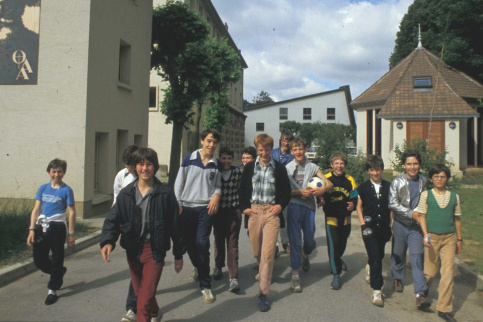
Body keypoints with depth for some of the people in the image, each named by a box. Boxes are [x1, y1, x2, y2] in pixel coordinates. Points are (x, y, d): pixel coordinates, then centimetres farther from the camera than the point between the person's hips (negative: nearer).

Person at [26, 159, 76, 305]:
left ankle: (52, 290, 18)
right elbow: (36, 209, 10)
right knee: (38, 259, 7)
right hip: (41, 226, 5)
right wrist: (32, 229, 1)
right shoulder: (43, 188, 10)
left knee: (56, 259, 4)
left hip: (57, 227, -4)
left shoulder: (66, 190, -2)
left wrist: (71, 234, -5)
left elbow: (71, 212, -2)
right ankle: (59, 272, 35)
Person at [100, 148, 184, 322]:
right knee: (139, 292, 21)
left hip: (154, 250, -4)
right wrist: (107, 241, -20)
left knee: (146, 297, -11)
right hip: (133, 250, 4)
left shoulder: (165, 194, -7)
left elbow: (175, 226, -1)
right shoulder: (126, 194, 1)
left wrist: (179, 255, 3)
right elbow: (112, 220, 0)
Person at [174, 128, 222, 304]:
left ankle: (205, 286, -2)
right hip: (187, 208, 1)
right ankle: (197, 266, 44)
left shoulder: (217, 164, 4)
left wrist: (216, 196, -7)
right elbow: (179, 183, 4)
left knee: (202, 243, -11)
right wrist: (178, 205, 0)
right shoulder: (189, 159, 0)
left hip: (205, 208, -1)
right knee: (189, 242, 11)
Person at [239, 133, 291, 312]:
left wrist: (280, 205, -3)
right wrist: (244, 207, 3)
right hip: (254, 211, 2)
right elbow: (242, 189, 14)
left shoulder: (279, 168, 4)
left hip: (272, 212, -2)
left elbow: (286, 190, 11)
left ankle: (263, 293, -1)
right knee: (256, 251, 10)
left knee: (267, 253, -8)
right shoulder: (249, 167, 9)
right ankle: (263, 273, 41)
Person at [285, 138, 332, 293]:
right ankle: (295, 275, 4)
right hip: (294, 206, -2)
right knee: (295, 241, -4)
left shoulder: (313, 167, 9)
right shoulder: (288, 168, 4)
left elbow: (329, 184, 3)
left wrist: (323, 189, -19)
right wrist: (300, 192, -16)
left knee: (310, 241, 7)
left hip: (309, 206, 2)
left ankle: (305, 256, 43)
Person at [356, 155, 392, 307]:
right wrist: (362, 223, -2)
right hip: (369, 226, -3)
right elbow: (359, 206, 9)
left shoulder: (388, 186, 6)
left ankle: (370, 268, 50)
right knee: (375, 257, -10)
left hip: (384, 226, 3)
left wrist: (390, 225, 8)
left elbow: (391, 207, 13)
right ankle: (377, 291, -6)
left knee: (379, 255, 16)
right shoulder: (363, 187, 2)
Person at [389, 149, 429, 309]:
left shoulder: (424, 182, 5)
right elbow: (392, 203, -11)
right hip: (400, 224, -1)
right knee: (398, 254, 12)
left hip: (416, 225, 1)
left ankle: (420, 294, -8)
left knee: (417, 256, -8)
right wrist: (411, 213, -18)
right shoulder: (397, 182, -6)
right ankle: (398, 278, 40)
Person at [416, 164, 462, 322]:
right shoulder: (426, 195, -2)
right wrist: (425, 234, -15)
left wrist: (459, 239, 14)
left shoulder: (454, 196, 5)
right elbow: (422, 216, -3)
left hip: (449, 238, 2)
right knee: (431, 272, 7)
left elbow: (457, 219, 12)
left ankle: (444, 309, 7)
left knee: (448, 273, -3)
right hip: (432, 237, -1)